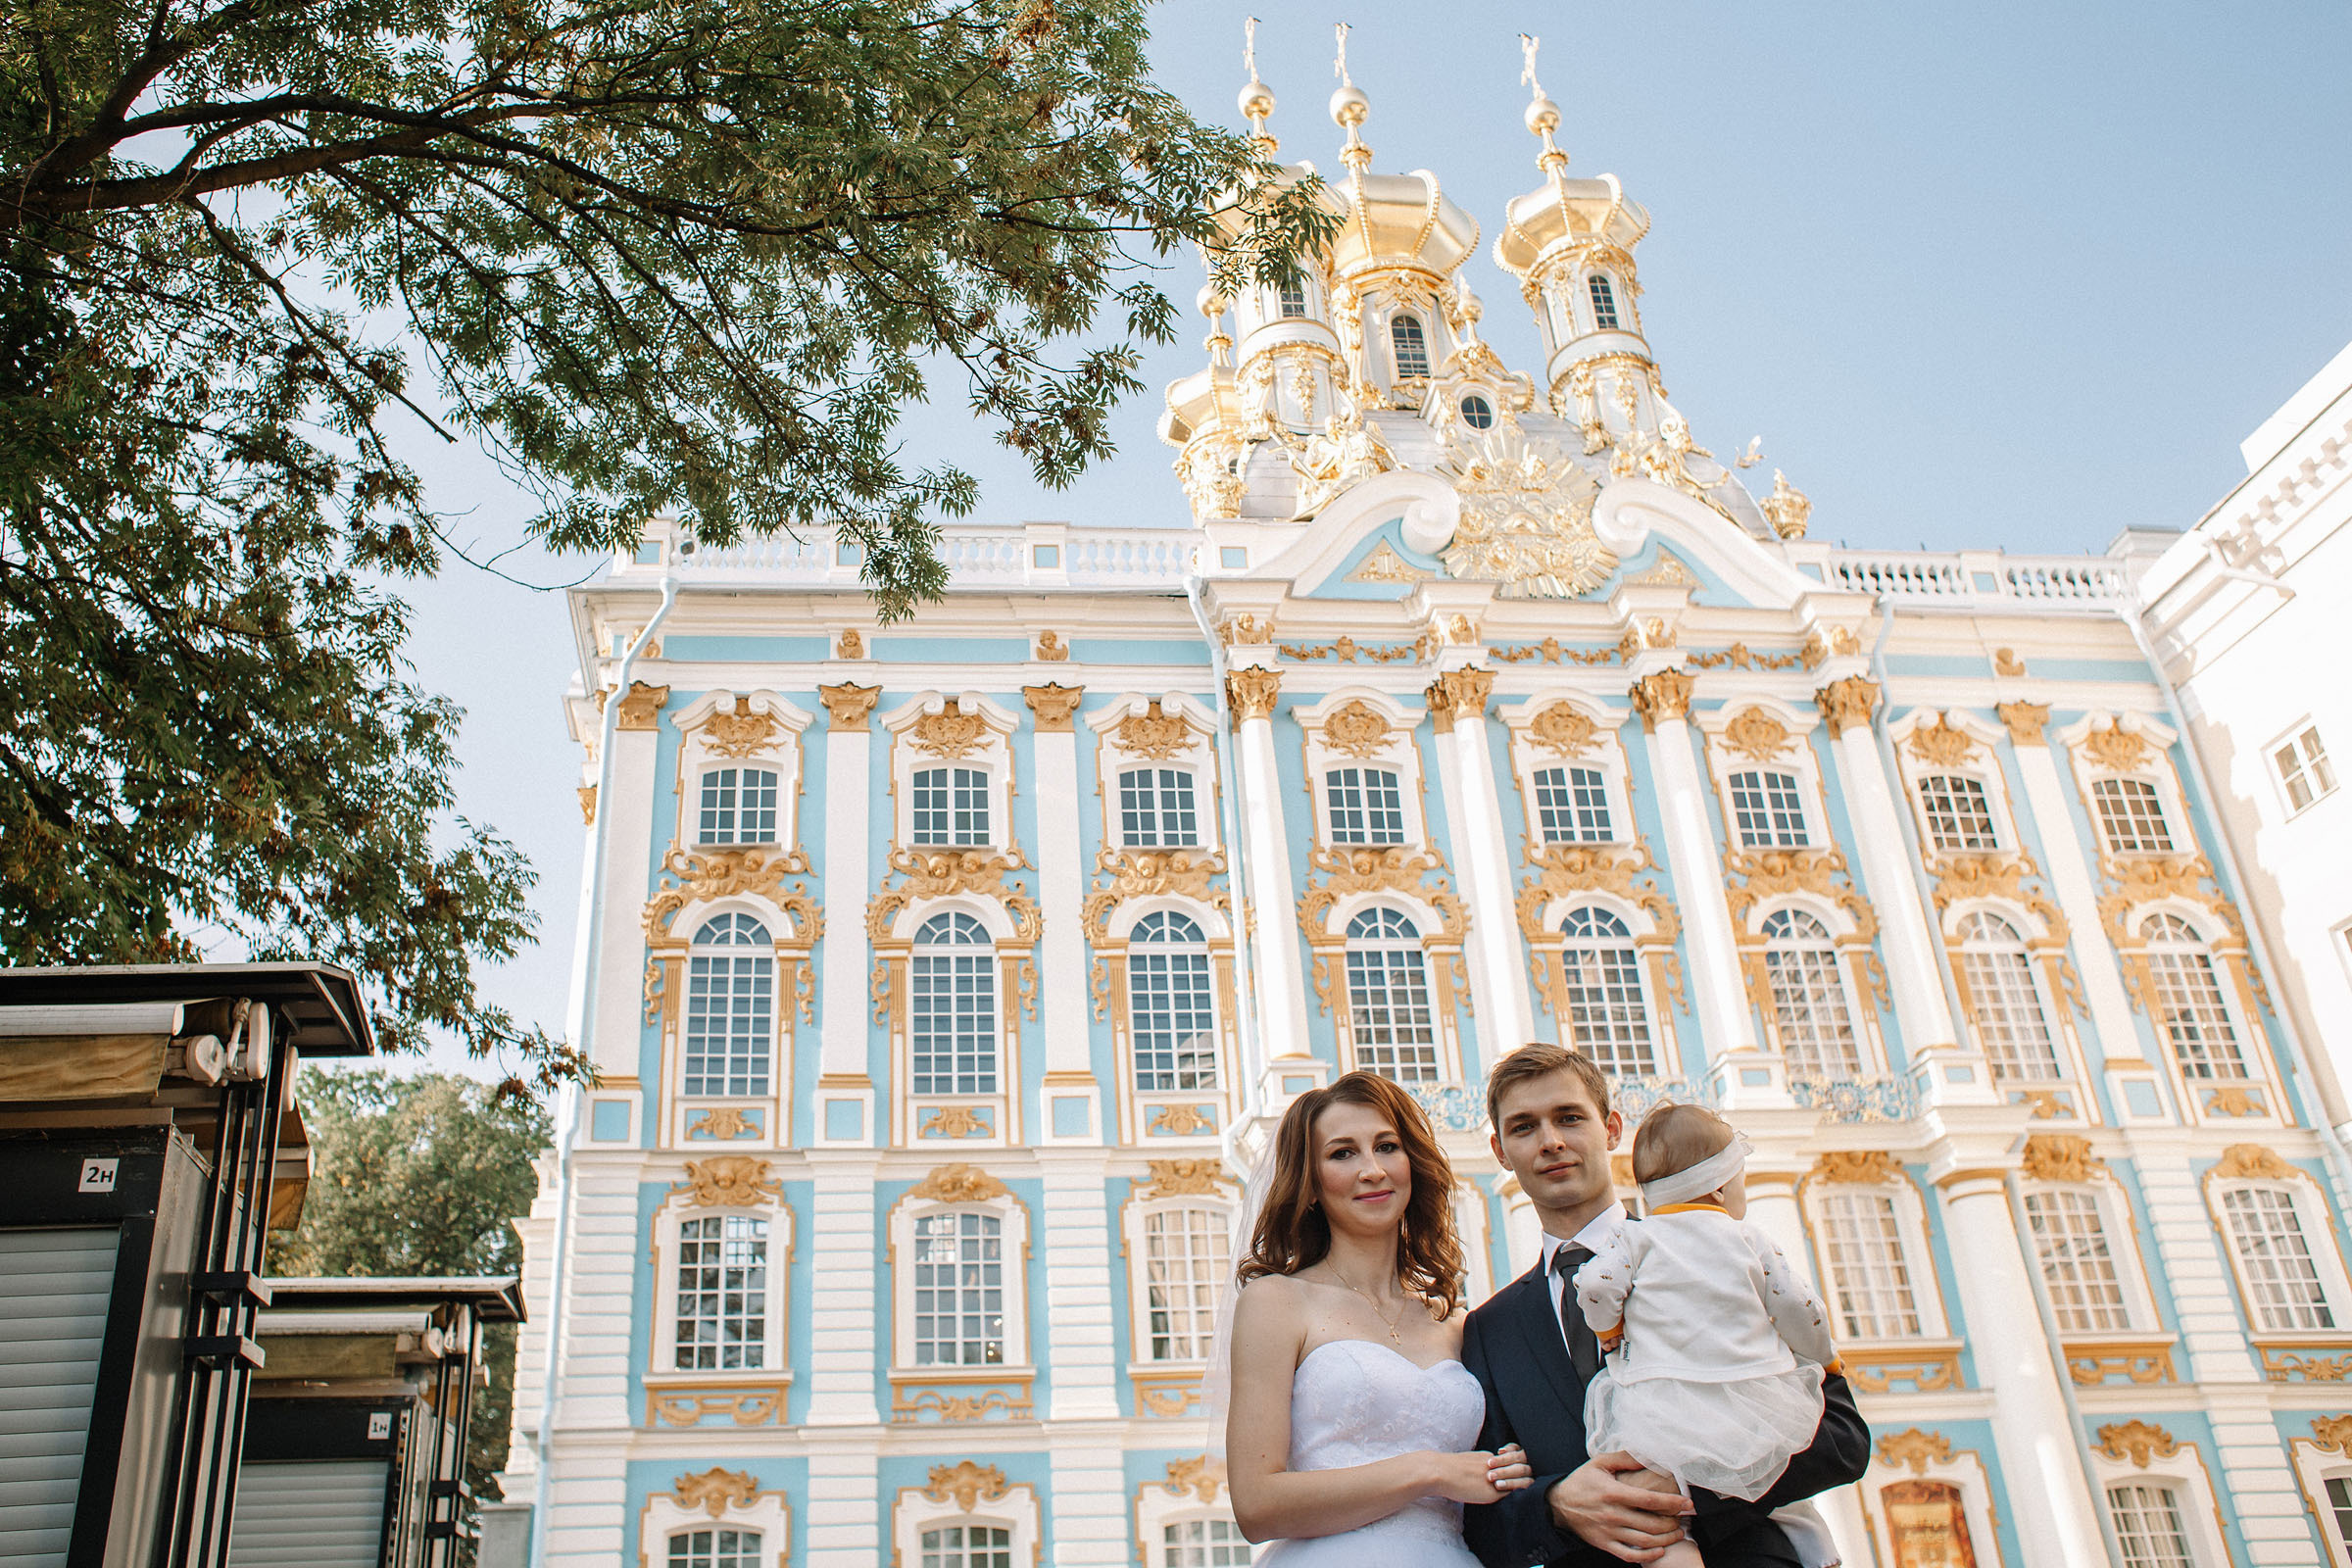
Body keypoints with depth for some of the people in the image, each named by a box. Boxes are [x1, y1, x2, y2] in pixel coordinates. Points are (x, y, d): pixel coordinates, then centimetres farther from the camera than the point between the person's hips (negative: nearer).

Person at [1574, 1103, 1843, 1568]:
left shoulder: (1634, 1238, 7)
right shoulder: (1750, 1239, 11)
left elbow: (1596, 1284, -8)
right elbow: (1798, 1309, 12)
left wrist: (1611, 1335, 12)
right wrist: (1824, 1358, 31)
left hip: (1667, 1417, -3)